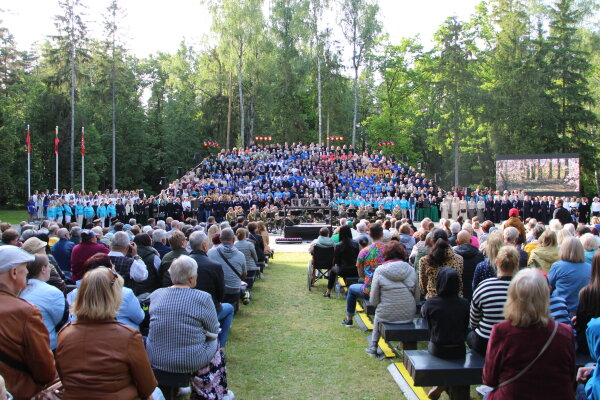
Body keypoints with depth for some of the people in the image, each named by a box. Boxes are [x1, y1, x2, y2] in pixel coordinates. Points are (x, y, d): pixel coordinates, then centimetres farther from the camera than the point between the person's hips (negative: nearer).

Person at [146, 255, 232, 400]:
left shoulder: (155, 295, -3)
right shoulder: (203, 298, -16)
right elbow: (213, 332, -7)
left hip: (154, 360, 5)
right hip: (189, 362, -4)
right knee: (215, 344, 24)